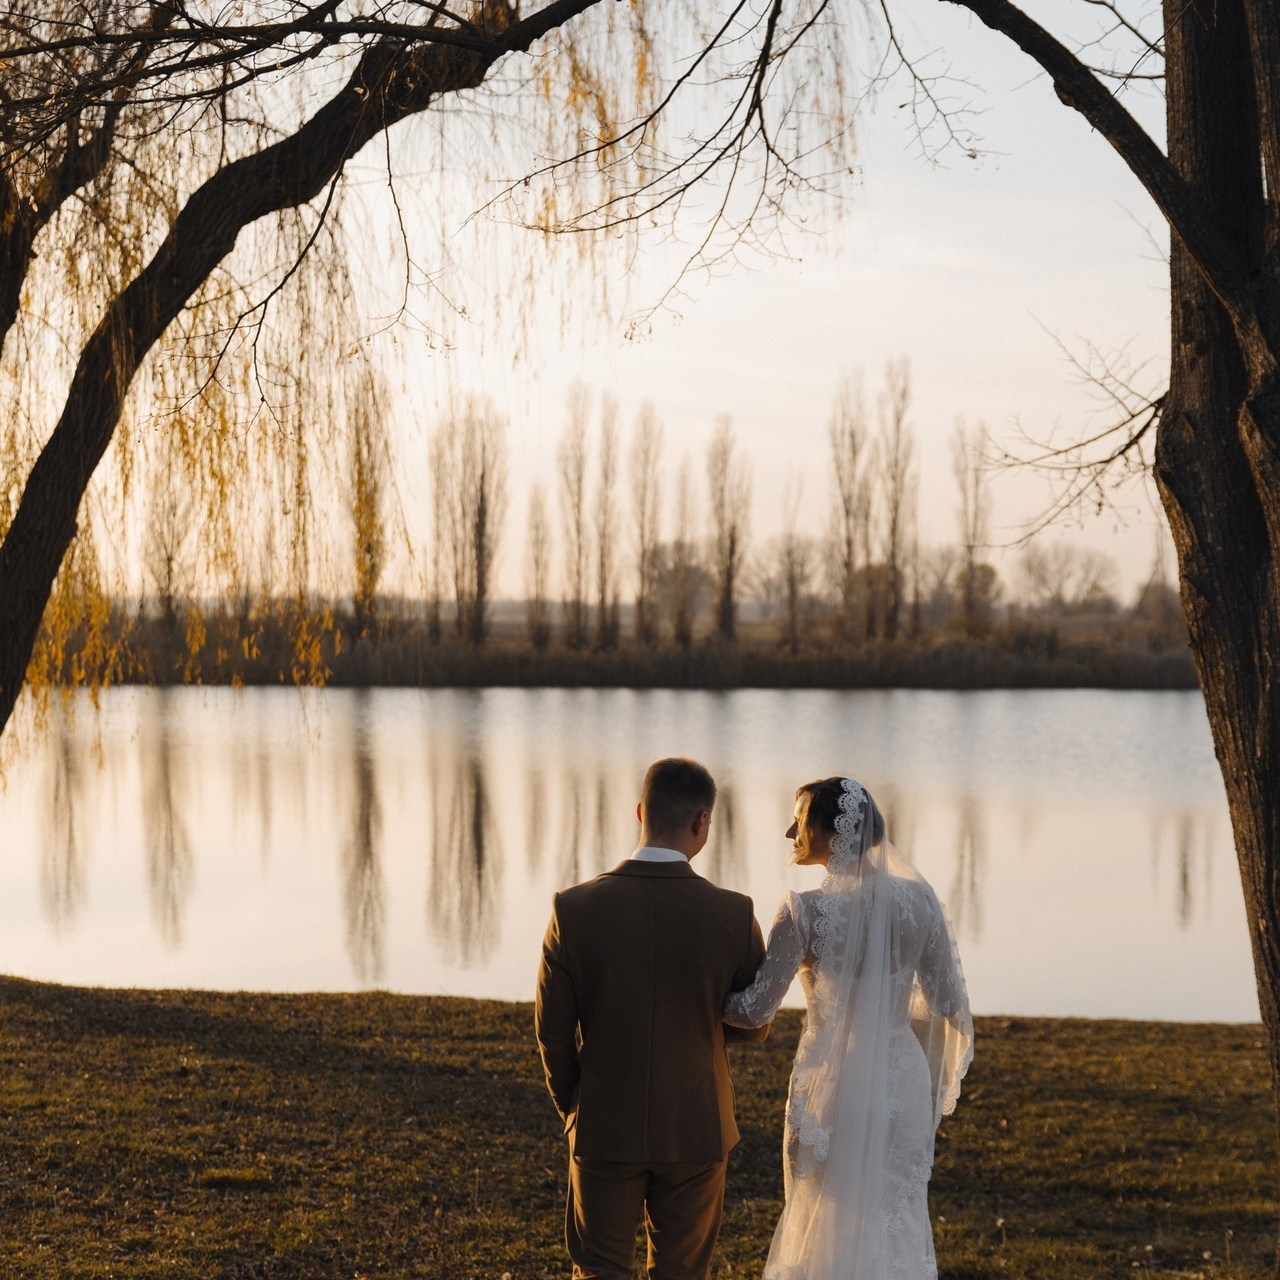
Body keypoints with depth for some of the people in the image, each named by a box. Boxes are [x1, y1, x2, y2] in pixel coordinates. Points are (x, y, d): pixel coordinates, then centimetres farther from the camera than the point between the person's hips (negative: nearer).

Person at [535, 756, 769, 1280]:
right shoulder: (734, 915, -15)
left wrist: (572, 1107, 11)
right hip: (696, 1130, 0)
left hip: (604, 1130, 0)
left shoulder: (575, 908, -15)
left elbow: (552, 1031, -7)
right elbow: (754, 1025, -2)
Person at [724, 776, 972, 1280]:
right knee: (897, 1224, 17)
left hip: (830, 1089, -3)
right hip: (902, 1082, 3)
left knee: (824, 1231, 13)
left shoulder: (805, 911, -15)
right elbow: (949, 1006, 1)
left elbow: (755, 1010, -12)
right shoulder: (918, 899, -4)